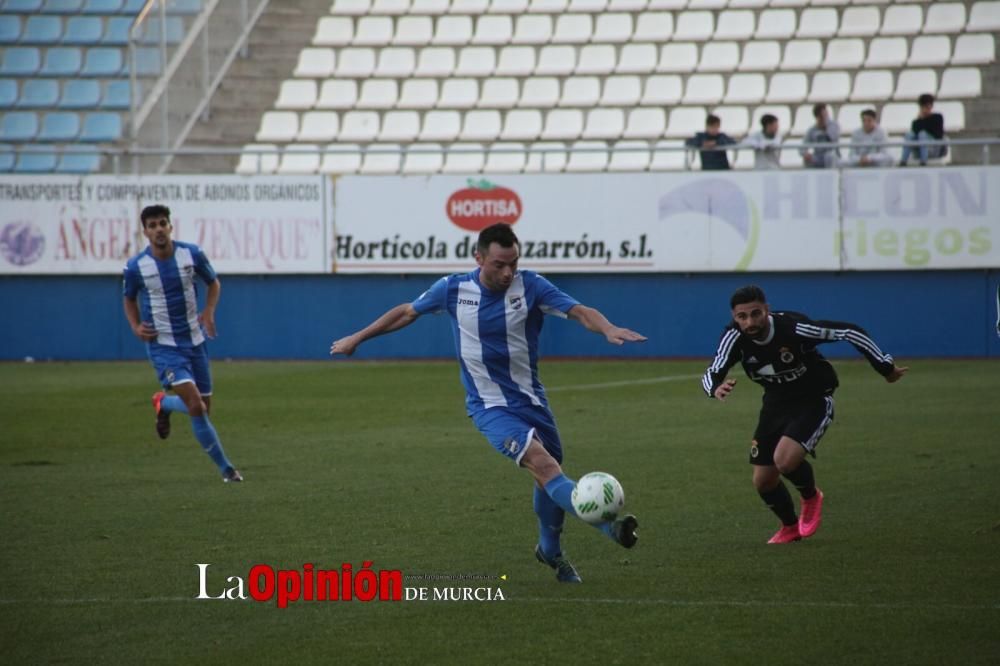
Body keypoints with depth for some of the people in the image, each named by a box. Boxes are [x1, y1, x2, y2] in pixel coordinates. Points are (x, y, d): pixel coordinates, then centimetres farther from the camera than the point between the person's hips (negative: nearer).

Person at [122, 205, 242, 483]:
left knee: (204, 406, 11)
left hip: (194, 342, 4)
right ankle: (225, 468, 0)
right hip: (163, 346, -4)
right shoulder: (136, 267, -11)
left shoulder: (192, 254, -7)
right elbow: (129, 299, 9)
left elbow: (213, 282, 10)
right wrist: (136, 327, -9)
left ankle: (163, 403, 42)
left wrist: (209, 311, -8)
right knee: (196, 406, -19)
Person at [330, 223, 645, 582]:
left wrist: (608, 329, -45)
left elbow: (580, 311, -23)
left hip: (531, 400, 3)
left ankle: (550, 550, 40)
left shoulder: (531, 286, -11)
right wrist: (357, 338, 16)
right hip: (490, 406, -3)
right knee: (542, 463, -25)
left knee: (550, 475, 13)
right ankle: (608, 525, -36)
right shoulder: (453, 289, -9)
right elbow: (407, 312, 9)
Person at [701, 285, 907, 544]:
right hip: (777, 403, 5)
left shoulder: (793, 327, -31)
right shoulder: (735, 337, -19)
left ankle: (811, 497, 9)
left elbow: (849, 331, -23)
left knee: (785, 461, -27)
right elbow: (712, 374, -19)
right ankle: (790, 528, 36)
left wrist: (885, 367, -15)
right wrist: (716, 388, -45)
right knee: (763, 481, 5)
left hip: (813, 401, -5)